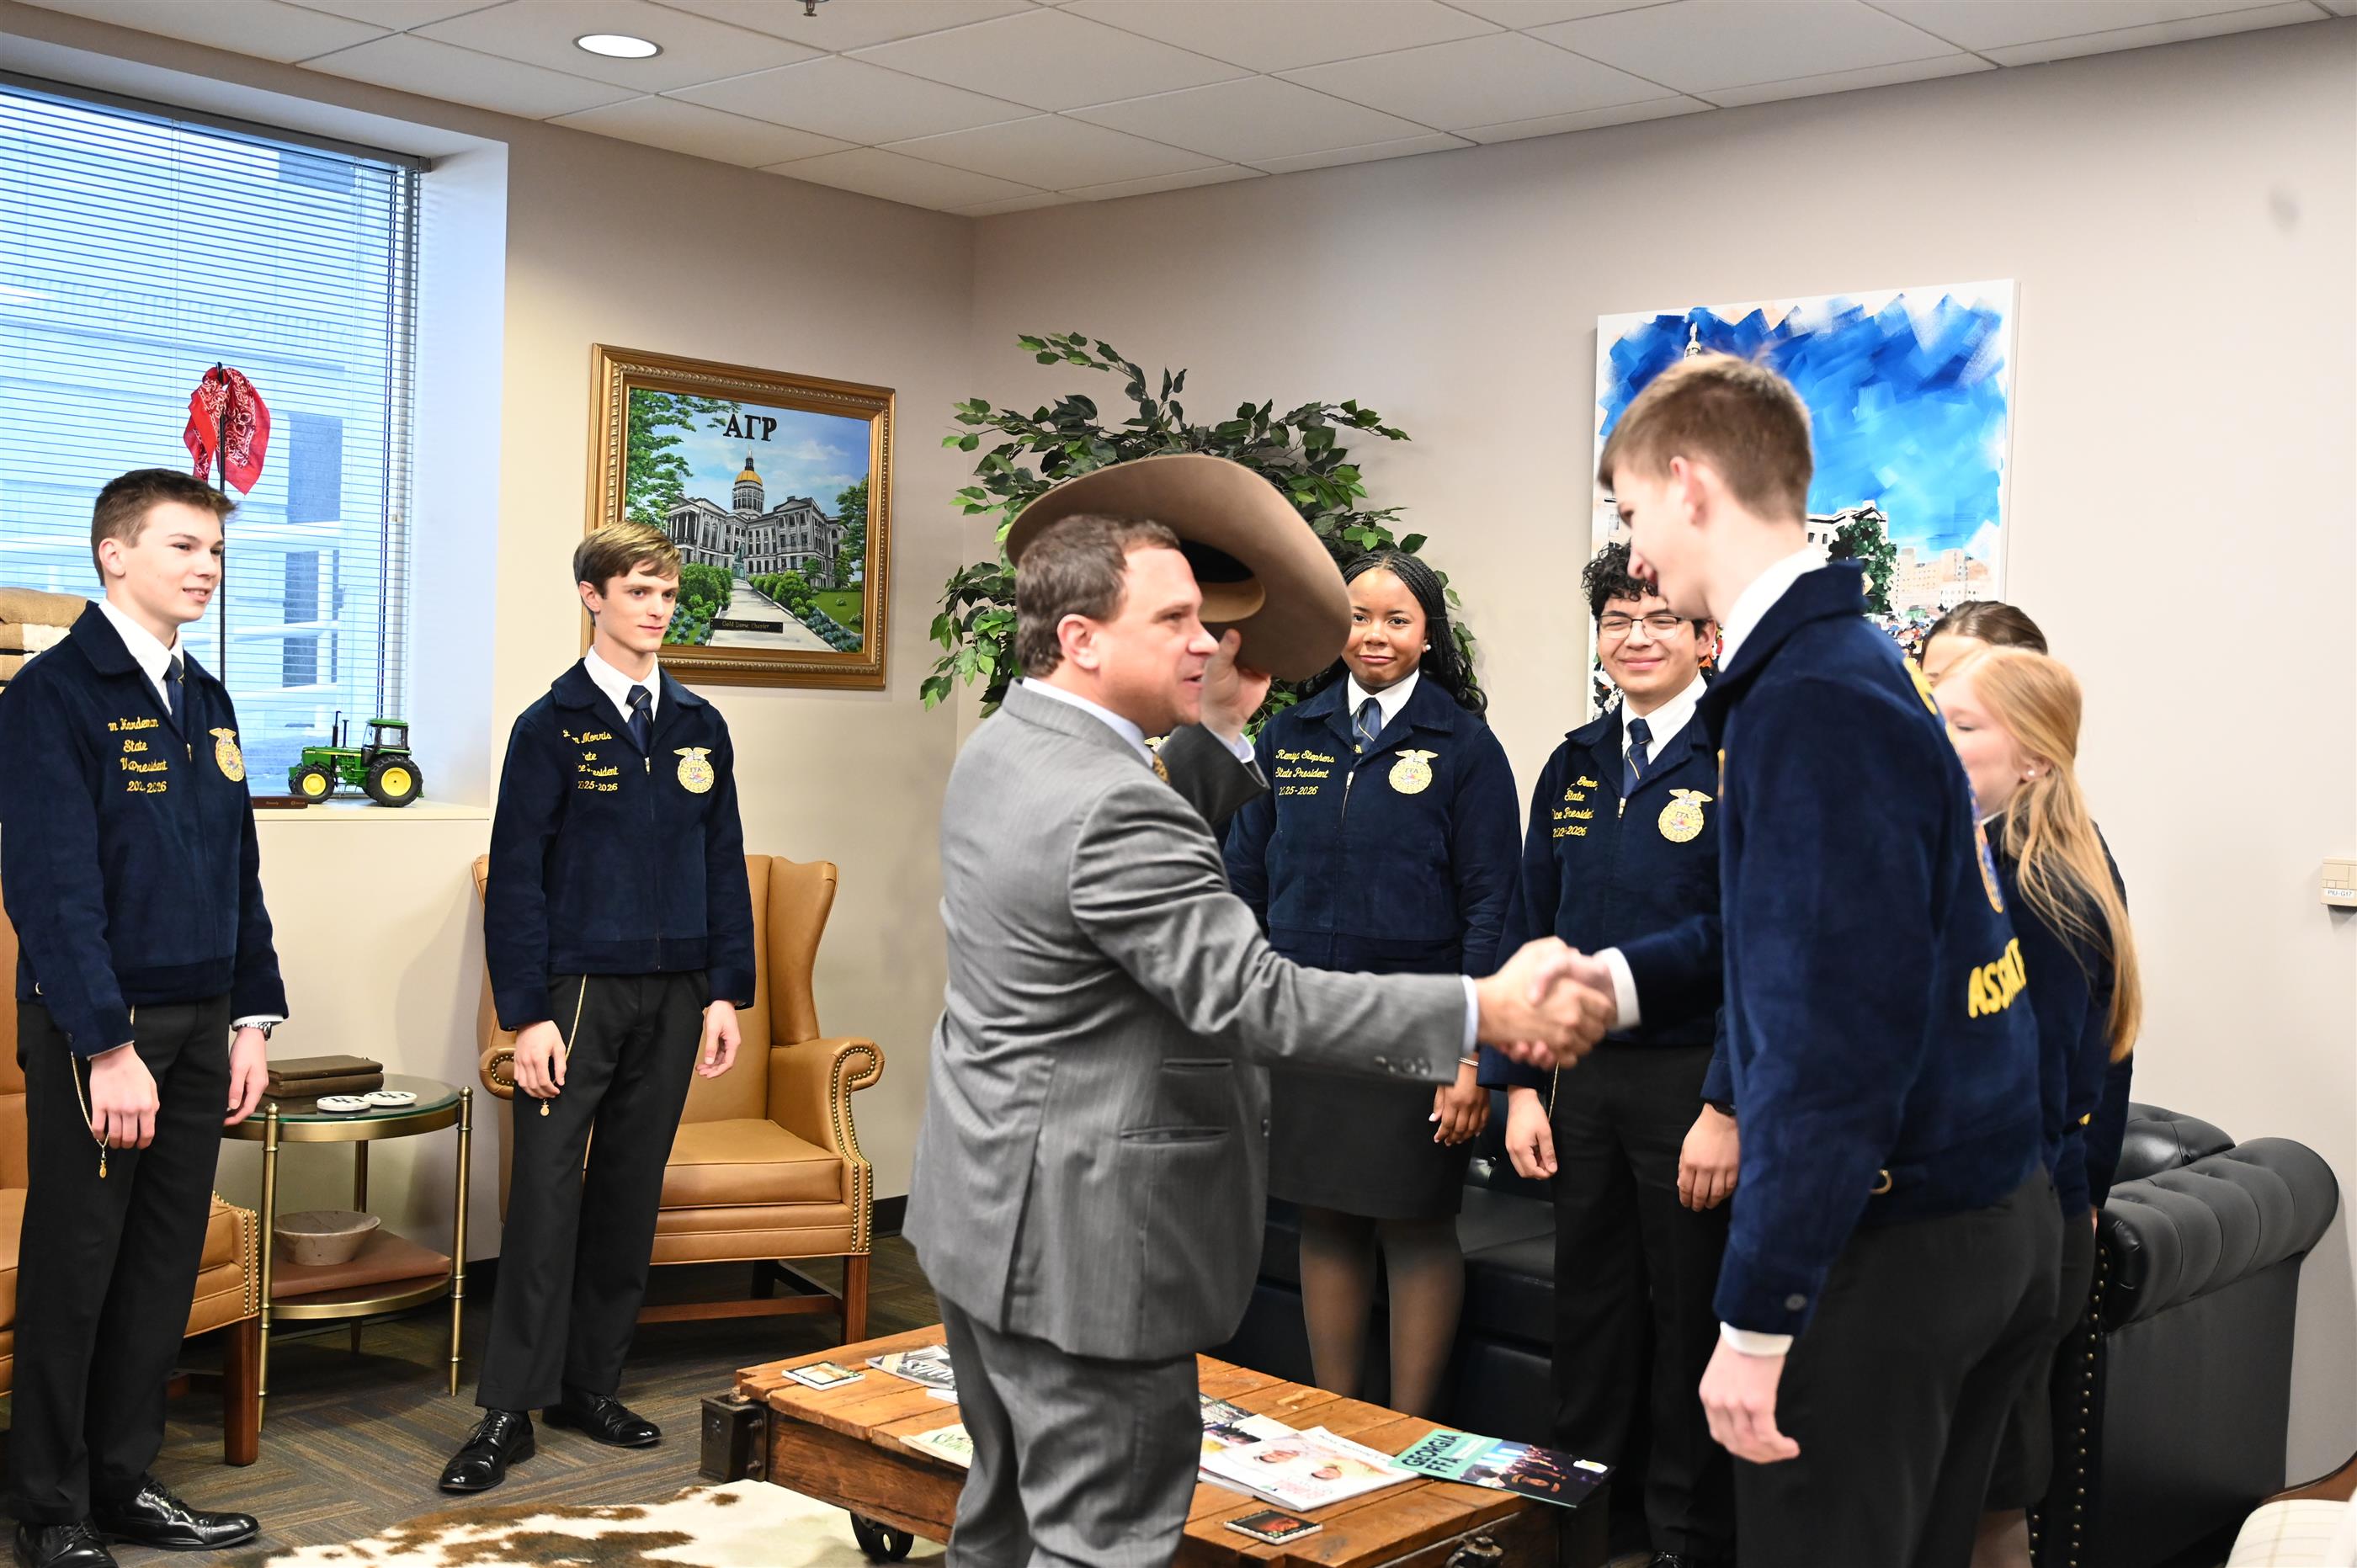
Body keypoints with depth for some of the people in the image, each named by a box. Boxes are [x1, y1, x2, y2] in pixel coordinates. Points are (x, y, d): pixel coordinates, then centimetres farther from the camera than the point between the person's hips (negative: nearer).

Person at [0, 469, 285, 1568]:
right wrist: (107, 1046, -20)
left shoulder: (205, 701, 12)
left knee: (164, 1268, 13)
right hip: (94, 1029, -7)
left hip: (197, 1027, 7)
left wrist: (251, 1019, 11)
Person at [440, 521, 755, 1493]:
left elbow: (725, 864, 11)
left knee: (630, 1193, 10)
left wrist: (727, 992, 4)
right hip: (578, 991, -4)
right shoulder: (553, 726, -3)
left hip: (672, 996, 4)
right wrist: (527, 1016, -12)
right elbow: (516, 876, -6)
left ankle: (592, 1385, 22)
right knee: (547, 1194, -5)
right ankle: (510, 1407, 4)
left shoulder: (700, 727, 9)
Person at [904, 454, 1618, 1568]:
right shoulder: (1106, 809, -25)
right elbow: (1254, 996, -30)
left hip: (988, 1212, 11)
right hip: (1083, 1237, -10)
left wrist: (1217, 732, 10)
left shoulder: (1004, 748, 6)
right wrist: (1486, 1010, -31)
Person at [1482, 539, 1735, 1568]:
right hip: (1584, 1078, 5)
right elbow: (1530, 934, 11)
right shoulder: (1575, 766, 9)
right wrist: (1520, 1084, 6)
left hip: (1692, 1081, -5)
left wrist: (1729, 1107, -18)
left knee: (1690, 1321, 7)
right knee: (1588, 1312, 14)